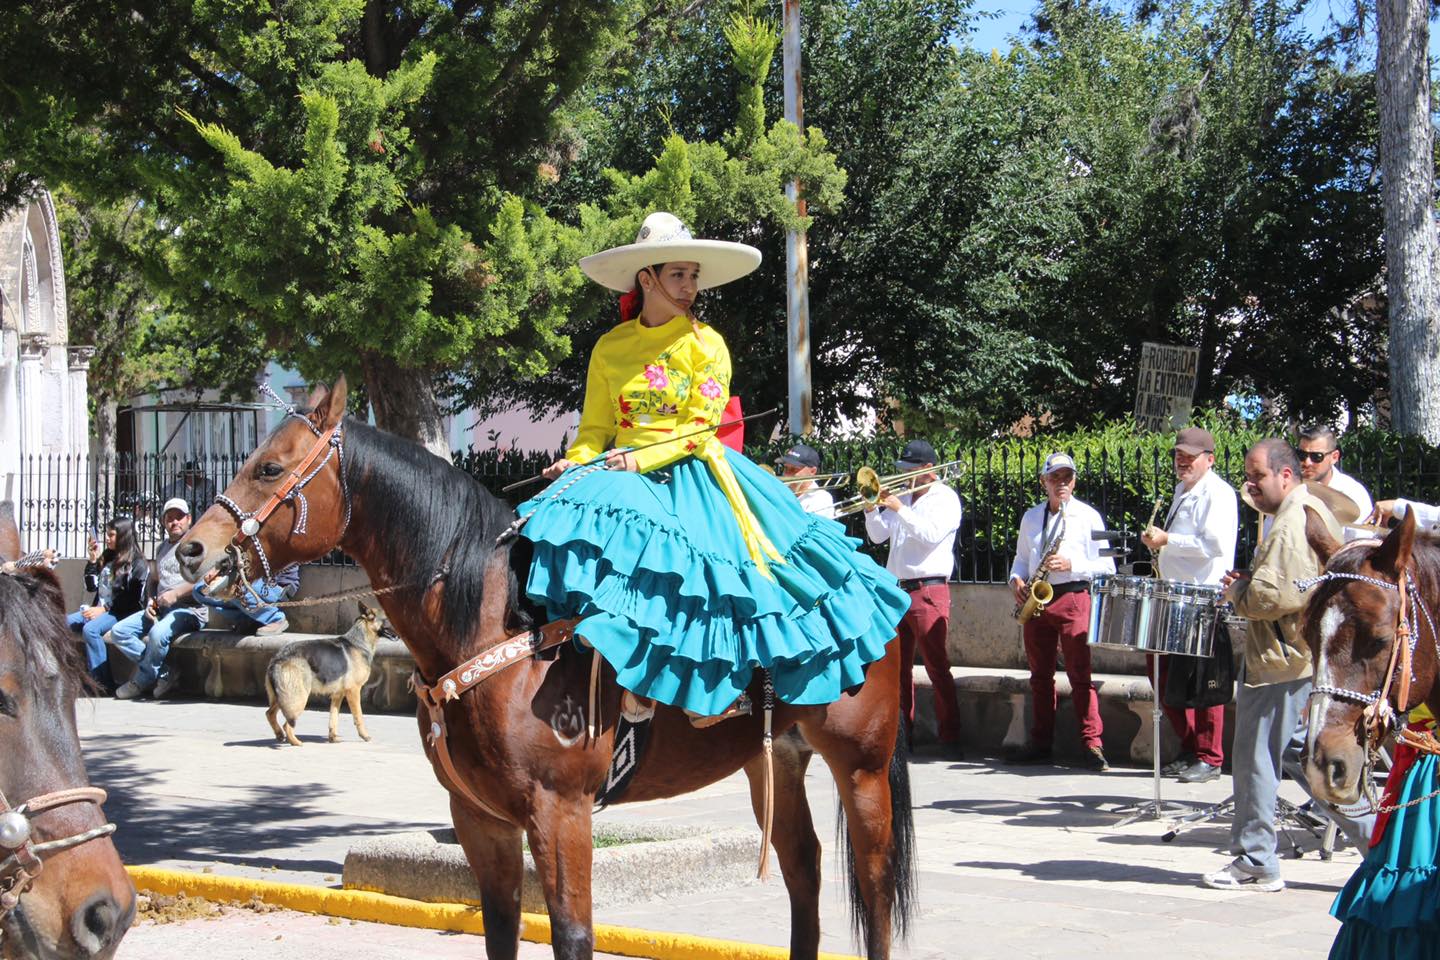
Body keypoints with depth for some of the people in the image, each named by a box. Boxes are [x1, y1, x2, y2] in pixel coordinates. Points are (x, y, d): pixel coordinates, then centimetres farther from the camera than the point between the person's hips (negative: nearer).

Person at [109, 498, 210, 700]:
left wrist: (175, 594, -18)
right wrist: (150, 600, 8)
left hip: (189, 609, -8)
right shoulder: (162, 547, 23)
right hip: (160, 609, 8)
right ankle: (163, 673, -11)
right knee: (118, 632, -9)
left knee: (158, 634, -36)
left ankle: (142, 681, -11)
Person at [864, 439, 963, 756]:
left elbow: (931, 535, -18)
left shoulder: (945, 498, -2)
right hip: (897, 590, 7)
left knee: (937, 667, -8)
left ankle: (950, 738, -6)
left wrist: (899, 509, -17)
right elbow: (878, 536, 17)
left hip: (928, 590, -7)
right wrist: (872, 509, 0)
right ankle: (900, 732, 16)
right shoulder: (904, 498, 18)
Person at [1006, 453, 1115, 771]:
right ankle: (1041, 743, 14)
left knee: (1080, 673, -9)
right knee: (1040, 675, 8)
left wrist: (1071, 564, -16)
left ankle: (1092, 745, -8)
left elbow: (1106, 566, -2)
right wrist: (1016, 578, 3)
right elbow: (1021, 557, 24)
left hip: (1073, 597, -5)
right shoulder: (1031, 517, 15)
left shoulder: (1088, 516, 0)